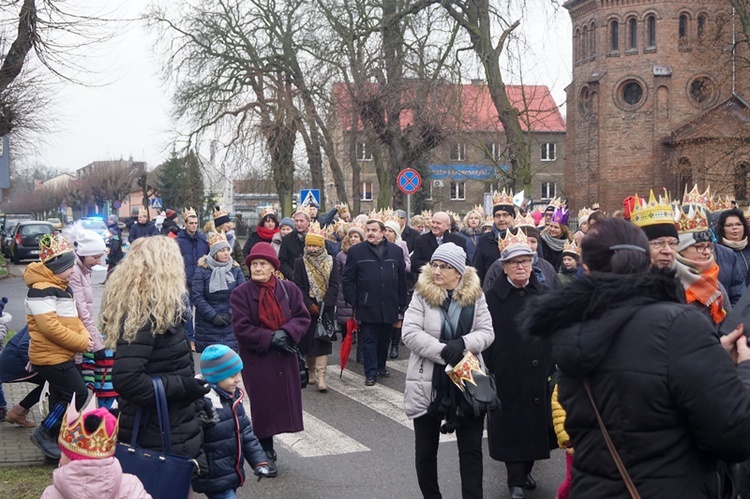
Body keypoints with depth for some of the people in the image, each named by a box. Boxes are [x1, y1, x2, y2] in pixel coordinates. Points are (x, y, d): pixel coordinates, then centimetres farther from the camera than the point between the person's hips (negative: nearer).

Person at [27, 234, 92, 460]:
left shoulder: (61, 286, 13)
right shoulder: (41, 289, -20)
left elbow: (71, 316, 20)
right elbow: (50, 326, -27)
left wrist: (84, 333, -1)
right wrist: (81, 343, -21)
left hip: (62, 355, 10)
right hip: (50, 357, -10)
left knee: (61, 398, 16)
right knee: (78, 393, -11)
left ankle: (54, 441, 27)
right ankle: (44, 433, 2)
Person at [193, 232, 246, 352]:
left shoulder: (235, 269, 5)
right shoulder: (202, 270, -5)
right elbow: (197, 296, -10)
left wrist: (230, 314, -12)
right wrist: (213, 316, -14)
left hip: (231, 324, 2)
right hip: (207, 326, -2)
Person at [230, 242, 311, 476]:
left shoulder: (289, 289, 1)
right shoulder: (241, 293, -7)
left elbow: (303, 317, -1)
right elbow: (241, 328, -13)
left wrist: (286, 333, -19)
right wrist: (270, 339, -19)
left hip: (285, 357, 3)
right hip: (256, 359, -3)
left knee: (282, 402, 7)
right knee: (263, 405, 1)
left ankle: (267, 448, 26)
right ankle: (266, 453, 16)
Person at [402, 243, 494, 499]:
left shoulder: (475, 295, 2)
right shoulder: (422, 295, -4)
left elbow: (487, 332, -3)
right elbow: (410, 333, -14)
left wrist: (463, 343, -22)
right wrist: (443, 351, -24)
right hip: (429, 384, -1)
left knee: (471, 449, 5)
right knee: (426, 449, 11)